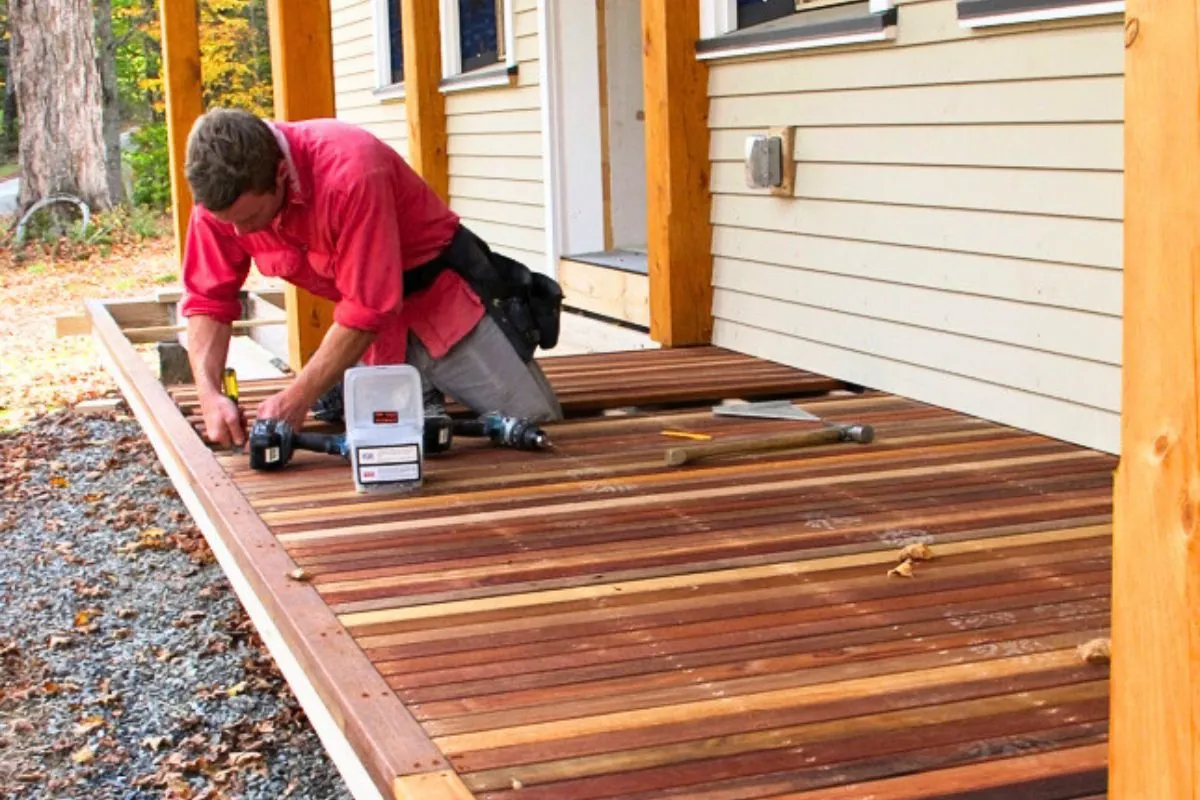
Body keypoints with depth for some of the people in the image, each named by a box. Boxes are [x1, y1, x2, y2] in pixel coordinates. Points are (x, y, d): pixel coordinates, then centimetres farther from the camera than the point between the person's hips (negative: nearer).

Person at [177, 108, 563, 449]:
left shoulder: (348, 172, -36)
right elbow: (207, 301, -8)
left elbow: (368, 310, -31)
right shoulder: (222, 193, -16)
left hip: (441, 291, -4)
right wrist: (210, 395, -23)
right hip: (377, 329, 5)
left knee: (537, 425, -4)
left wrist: (297, 398, -27)